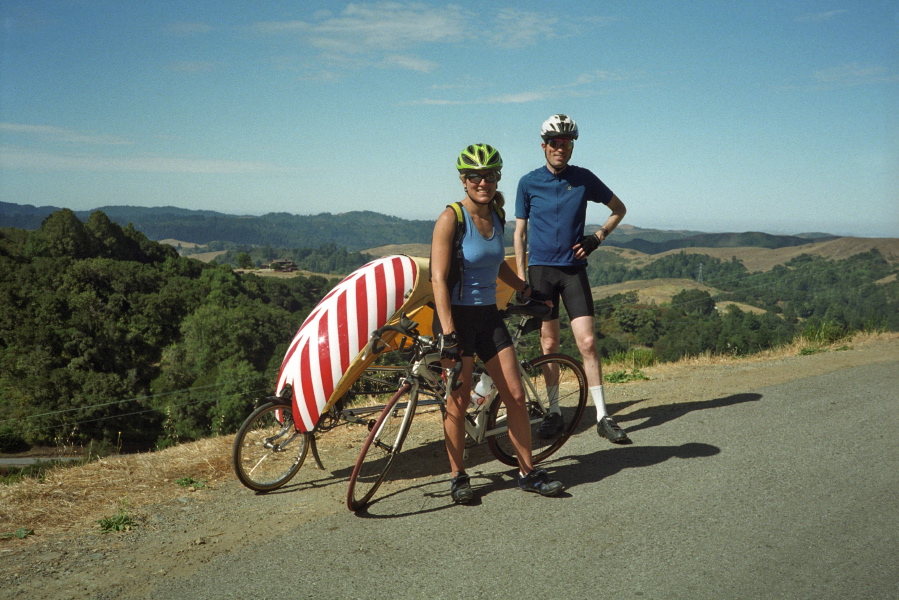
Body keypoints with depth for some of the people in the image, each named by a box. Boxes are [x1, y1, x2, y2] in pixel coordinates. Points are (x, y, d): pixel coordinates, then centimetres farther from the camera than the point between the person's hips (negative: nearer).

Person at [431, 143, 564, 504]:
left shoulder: (496, 215, 6)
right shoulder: (451, 218, -12)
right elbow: (438, 279, -17)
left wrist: (528, 291, 27)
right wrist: (448, 334, -23)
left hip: (488, 315, 6)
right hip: (457, 315, -6)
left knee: (516, 396, 4)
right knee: (458, 400, 2)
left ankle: (528, 473, 17)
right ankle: (458, 477, 19)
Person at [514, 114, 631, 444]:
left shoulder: (584, 179, 2)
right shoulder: (529, 182, 1)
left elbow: (619, 208, 15)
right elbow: (519, 231, 4)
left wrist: (597, 237, 1)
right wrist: (521, 276, -1)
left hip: (573, 268, 0)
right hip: (541, 268, 0)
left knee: (587, 342, -7)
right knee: (549, 344, 6)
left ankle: (603, 417, 2)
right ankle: (554, 414, 18)